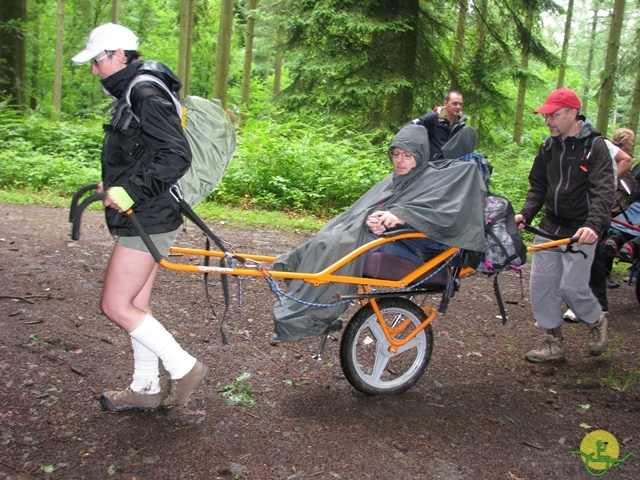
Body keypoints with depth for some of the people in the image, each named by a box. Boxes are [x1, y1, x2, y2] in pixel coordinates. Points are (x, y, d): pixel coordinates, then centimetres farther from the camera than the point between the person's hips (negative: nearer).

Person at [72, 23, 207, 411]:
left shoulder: (146, 96, -16)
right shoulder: (129, 95, 17)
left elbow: (177, 157, -24)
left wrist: (129, 192, -24)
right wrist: (112, 185, 14)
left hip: (147, 222, -10)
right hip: (143, 220, 10)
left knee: (116, 306, -6)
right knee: (136, 305, 15)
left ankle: (184, 367, 6)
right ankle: (145, 389, 28)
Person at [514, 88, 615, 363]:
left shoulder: (595, 146, -10)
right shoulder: (548, 148, 8)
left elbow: (603, 191, -20)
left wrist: (594, 224, -35)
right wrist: (525, 214, -7)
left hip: (580, 231, -6)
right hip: (550, 227, 6)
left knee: (571, 286, -7)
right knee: (541, 284, 2)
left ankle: (597, 322, 26)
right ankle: (554, 343, 16)